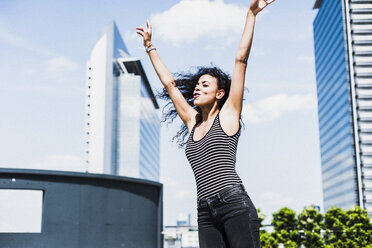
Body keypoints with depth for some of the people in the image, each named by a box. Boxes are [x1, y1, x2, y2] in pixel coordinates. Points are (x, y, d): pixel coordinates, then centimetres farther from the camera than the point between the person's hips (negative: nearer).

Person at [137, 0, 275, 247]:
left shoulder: (228, 115, 7)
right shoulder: (193, 122, 20)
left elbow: (241, 59, 4)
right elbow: (170, 83, 28)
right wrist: (150, 47, 35)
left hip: (234, 203, -5)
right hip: (206, 213, 5)